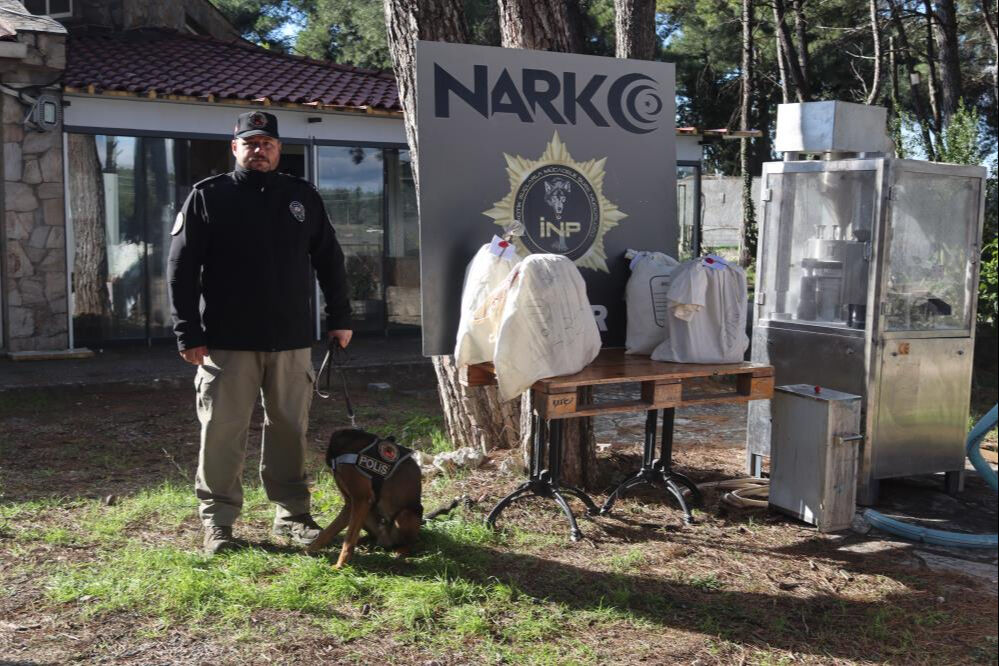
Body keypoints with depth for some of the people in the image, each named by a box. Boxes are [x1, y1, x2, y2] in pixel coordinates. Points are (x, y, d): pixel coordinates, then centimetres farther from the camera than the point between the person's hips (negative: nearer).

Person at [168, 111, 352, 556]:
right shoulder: (208, 196, 2)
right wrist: (189, 333, -8)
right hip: (226, 343, -2)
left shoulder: (303, 197, 11)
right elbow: (181, 268, -1)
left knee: (290, 431, 8)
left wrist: (339, 318, 12)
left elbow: (329, 261, 17)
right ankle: (217, 521, 14)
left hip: (292, 340, 3)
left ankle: (293, 514, 21)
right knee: (222, 433, 1)